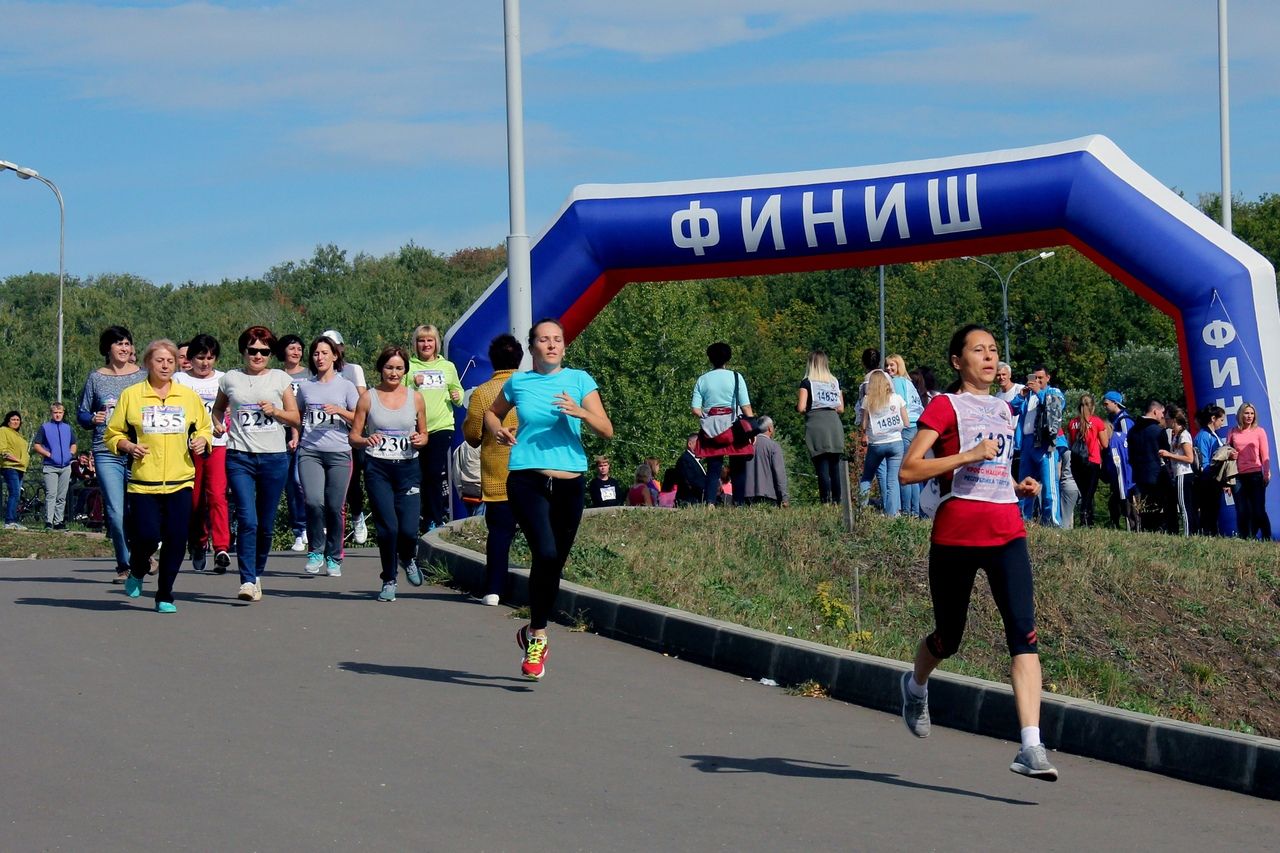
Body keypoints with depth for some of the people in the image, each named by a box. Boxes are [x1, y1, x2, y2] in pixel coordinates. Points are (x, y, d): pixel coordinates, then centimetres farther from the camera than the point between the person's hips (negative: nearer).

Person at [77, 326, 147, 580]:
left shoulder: (142, 376, 7)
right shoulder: (96, 378, 8)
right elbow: (81, 413, 14)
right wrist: (92, 419, -6)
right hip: (107, 454, 0)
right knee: (116, 512, -5)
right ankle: (125, 565, 8)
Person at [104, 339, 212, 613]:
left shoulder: (189, 396, 10)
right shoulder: (131, 395, 3)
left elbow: (205, 428, 22)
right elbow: (112, 434, 7)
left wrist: (202, 440, 0)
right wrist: (128, 446, -12)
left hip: (180, 482, 2)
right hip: (143, 482, -2)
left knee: (176, 540, -3)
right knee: (147, 536, -12)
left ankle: (165, 595, 12)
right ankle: (137, 572, 23)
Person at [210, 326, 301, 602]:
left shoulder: (280, 379, 7)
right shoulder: (231, 379, 8)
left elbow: (295, 418, 9)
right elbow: (219, 408, 24)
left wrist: (274, 410, -9)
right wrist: (217, 423, 3)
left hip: (274, 457, 1)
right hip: (239, 456, -1)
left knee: (266, 524, 7)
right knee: (247, 520, -14)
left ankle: (257, 573, 25)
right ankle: (248, 581, -17)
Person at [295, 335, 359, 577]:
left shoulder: (346, 385, 7)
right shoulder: (305, 386, 13)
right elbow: (297, 417, 25)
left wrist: (340, 411, -12)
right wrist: (295, 437, 9)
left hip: (338, 452, -1)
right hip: (309, 451, 1)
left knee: (335, 507, -1)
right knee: (313, 501, -17)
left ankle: (334, 557, 13)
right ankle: (315, 551, -2)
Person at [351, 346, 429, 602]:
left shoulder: (415, 398, 9)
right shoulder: (368, 399, 4)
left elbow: (424, 434, 17)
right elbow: (353, 436, 6)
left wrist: (420, 440, -6)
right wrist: (365, 441, -15)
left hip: (408, 468, 1)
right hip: (378, 468, -1)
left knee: (408, 529, -9)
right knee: (388, 527, -10)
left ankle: (408, 559, 27)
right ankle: (389, 581, 9)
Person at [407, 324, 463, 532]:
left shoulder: (448, 367, 11)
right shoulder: (408, 367, 6)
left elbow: (457, 391, 21)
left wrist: (457, 397, -1)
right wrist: (413, 385, -15)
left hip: (441, 426, 0)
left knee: (437, 473, -9)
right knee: (422, 475, 5)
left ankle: (434, 520, 0)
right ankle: (430, 521, 14)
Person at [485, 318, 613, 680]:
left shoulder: (579, 380, 6)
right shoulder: (518, 383, 8)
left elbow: (607, 430, -1)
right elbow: (491, 413, 26)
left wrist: (580, 412, -19)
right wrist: (498, 430, 4)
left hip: (569, 484, 2)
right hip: (527, 480, -2)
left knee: (555, 563, 10)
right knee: (545, 554, -22)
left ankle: (533, 633, 31)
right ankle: (538, 636, -9)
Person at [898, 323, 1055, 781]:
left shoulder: (1004, 409, 18)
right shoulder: (945, 406, -2)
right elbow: (909, 469, -11)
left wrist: (1018, 485, 13)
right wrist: (970, 455, -18)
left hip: (1006, 533, 4)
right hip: (955, 534, -4)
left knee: (1024, 632, -15)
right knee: (949, 639, 11)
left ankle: (1031, 747, -23)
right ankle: (916, 685, 48)